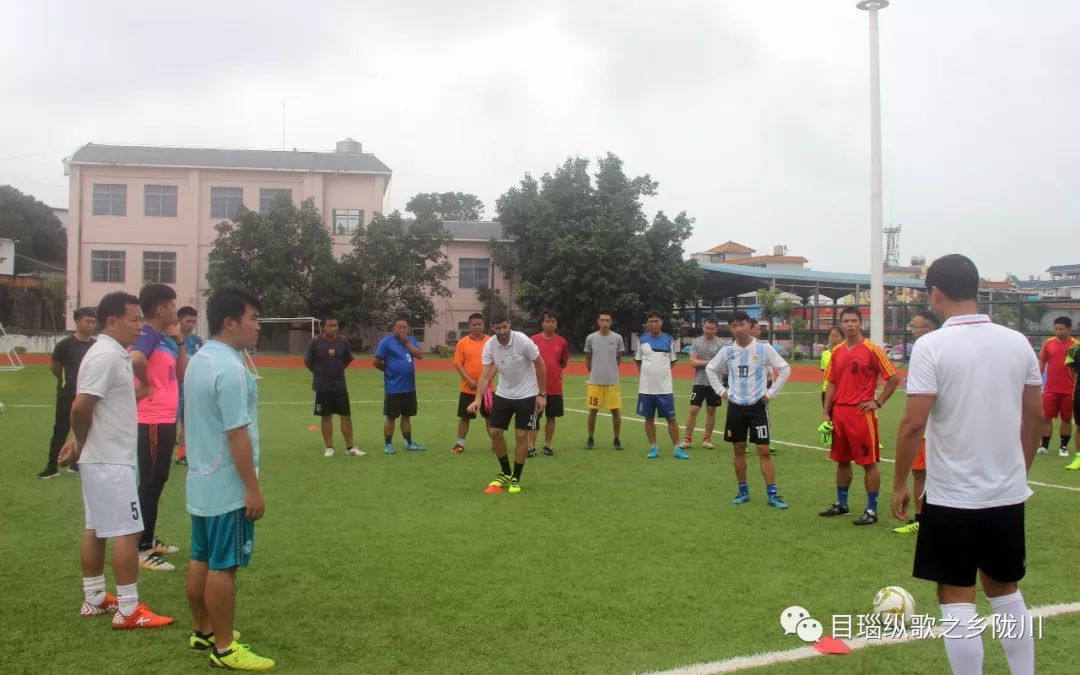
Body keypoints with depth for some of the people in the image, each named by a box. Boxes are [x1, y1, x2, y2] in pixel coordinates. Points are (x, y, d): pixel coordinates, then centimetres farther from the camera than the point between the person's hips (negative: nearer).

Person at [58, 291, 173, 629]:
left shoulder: (116, 354, 12)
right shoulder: (105, 356, -19)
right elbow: (81, 406, -24)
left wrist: (81, 442, 9)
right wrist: (81, 443, -8)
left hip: (104, 458, 10)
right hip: (110, 460, -10)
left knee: (96, 528, 16)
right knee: (127, 531, -6)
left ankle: (94, 598, 26)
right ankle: (128, 610, 0)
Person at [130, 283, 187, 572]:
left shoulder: (165, 338, 12)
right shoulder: (148, 335, -16)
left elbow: (181, 374, 16)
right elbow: (135, 359, -39)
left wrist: (179, 343, 7)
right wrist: (145, 385, -22)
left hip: (166, 419, 10)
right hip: (152, 421, -10)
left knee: (157, 480, 17)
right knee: (151, 481, -4)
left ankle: (150, 539, 29)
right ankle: (142, 549, 4)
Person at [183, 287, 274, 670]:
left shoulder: (200, 359, 10)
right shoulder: (229, 368, -21)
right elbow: (237, 434, -23)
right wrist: (253, 489, -18)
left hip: (202, 482, 10)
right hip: (227, 487, -10)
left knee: (201, 560, 17)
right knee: (223, 566, -2)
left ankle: (202, 632, 29)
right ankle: (225, 650, 7)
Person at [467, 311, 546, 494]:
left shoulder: (523, 341, -23)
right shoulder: (489, 346, -13)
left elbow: (540, 366, -12)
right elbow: (485, 375, -12)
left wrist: (542, 394, -11)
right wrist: (478, 399, -26)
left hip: (527, 395, -4)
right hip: (503, 394, 4)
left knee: (521, 435, -5)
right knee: (495, 432, 1)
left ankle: (515, 478, 11)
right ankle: (505, 473, 22)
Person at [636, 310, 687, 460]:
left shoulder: (669, 340, 0)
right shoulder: (642, 340, 1)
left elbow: (672, 361, 12)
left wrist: (662, 373, 8)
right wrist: (647, 374, 7)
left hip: (665, 388, -1)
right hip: (646, 388, 1)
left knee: (671, 418, 2)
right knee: (649, 418, 8)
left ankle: (677, 449, 9)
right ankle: (653, 448, 18)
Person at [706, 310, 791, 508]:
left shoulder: (764, 348, -8)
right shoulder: (727, 351, 0)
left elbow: (785, 369, -2)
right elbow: (710, 369, 16)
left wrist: (771, 393, -5)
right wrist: (721, 391, 7)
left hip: (757, 406, -3)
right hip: (736, 407, 3)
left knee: (764, 451, -4)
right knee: (739, 449, 9)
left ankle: (772, 494, 1)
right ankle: (743, 491, 20)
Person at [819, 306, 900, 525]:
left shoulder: (872, 349, -8)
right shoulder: (837, 351, 9)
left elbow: (894, 378, -7)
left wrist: (877, 402, -10)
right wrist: (826, 413, 8)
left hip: (862, 413, -6)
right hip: (839, 413, 6)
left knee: (869, 462, 0)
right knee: (842, 460, 14)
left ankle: (871, 510, 8)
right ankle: (841, 504, 27)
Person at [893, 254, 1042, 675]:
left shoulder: (932, 345, -14)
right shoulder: (1017, 342, 2)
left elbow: (913, 424, -16)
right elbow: (1035, 416, 9)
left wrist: (899, 485, -5)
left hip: (953, 497, -5)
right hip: (1008, 493, 6)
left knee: (957, 600, 5)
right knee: (1006, 592, 21)